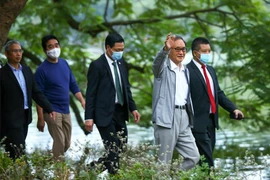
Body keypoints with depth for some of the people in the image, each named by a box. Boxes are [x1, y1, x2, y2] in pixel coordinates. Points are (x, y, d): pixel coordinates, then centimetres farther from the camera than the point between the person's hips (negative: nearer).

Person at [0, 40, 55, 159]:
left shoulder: (27, 70, 12)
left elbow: (36, 92, 15)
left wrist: (48, 109, 7)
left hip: (25, 118, 6)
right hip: (11, 120, -6)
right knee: (19, 154, -10)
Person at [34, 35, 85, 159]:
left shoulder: (64, 64, 8)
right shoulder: (42, 70, -9)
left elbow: (73, 85, 15)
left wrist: (82, 101, 1)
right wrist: (40, 119, -12)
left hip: (65, 111, 6)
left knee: (67, 144, 10)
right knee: (59, 144, -11)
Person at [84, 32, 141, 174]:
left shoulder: (121, 62, 9)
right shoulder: (97, 65, -10)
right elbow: (91, 93, -10)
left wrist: (133, 108, 11)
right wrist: (89, 117, -13)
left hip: (120, 113, 7)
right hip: (105, 114, -7)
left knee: (122, 149, 9)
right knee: (113, 150, -8)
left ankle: (96, 167, 24)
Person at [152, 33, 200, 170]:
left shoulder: (185, 71, 19)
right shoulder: (164, 67, -2)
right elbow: (157, 62, -27)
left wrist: (190, 117, 20)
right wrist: (165, 49, -47)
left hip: (184, 117, 7)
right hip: (166, 118, -7)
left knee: (194, 157, 4)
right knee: (164, 162, -4)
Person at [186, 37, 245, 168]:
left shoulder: (210, 70, 17)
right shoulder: (188, 71, -11)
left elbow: (219, 93, 19)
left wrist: (233, 109, 7)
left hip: (211, 121, 8)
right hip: (198, 122, -8)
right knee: (207, 161, -11)